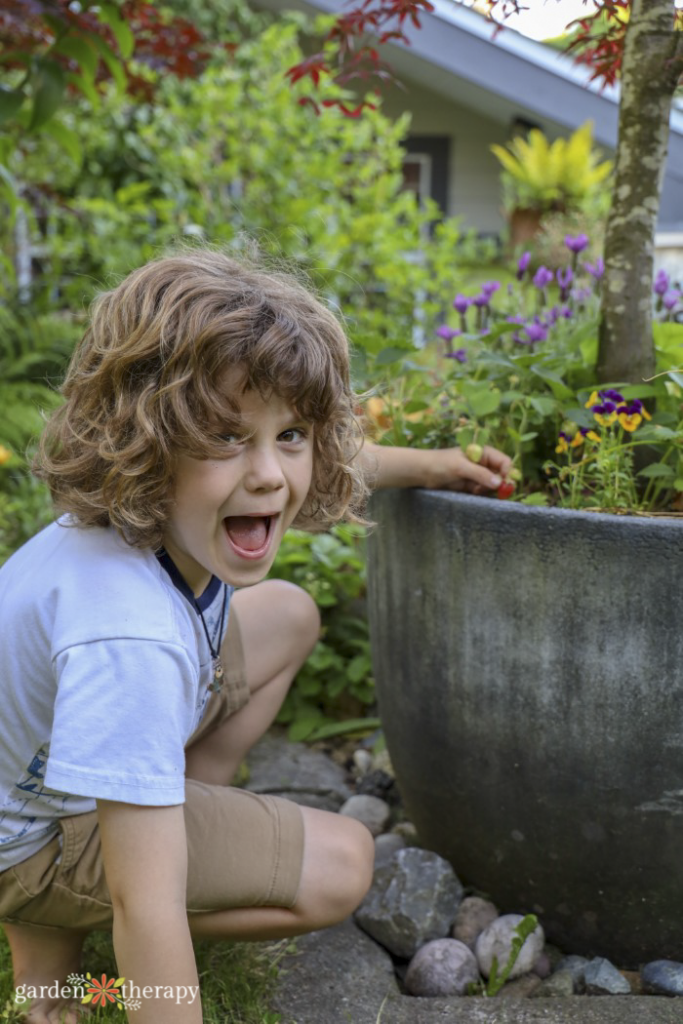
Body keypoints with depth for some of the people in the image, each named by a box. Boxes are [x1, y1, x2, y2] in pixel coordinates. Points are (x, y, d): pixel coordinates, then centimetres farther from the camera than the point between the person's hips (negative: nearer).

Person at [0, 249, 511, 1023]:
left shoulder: (168, 505, -19)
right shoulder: (129, 638, -44)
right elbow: (147, 906, -40)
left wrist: (427, 465, 10)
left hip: (71, 746, 8)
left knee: (287, 614, 10)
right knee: (339, 868, -14)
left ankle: (189, 804, 12)